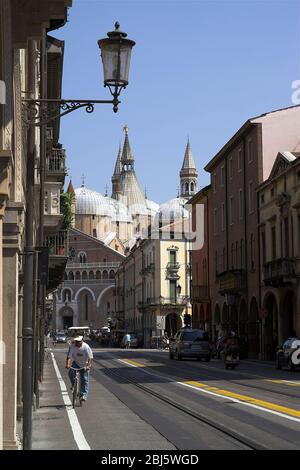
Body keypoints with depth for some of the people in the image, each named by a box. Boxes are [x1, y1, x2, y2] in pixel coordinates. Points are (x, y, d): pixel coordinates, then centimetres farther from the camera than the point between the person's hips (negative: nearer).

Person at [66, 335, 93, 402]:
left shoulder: (86, 347, -22)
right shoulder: (72, 346, -17)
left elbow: (90, 358, -25)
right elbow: (69, 356, -22)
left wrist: (89, 366, -40)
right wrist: (67, 364, -39)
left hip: (84, 365, -1)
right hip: (76, 363, 2)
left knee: (84, 379, -5)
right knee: (71, 372, -26)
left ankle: (84, 395, -1)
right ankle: (74, 385, -2)